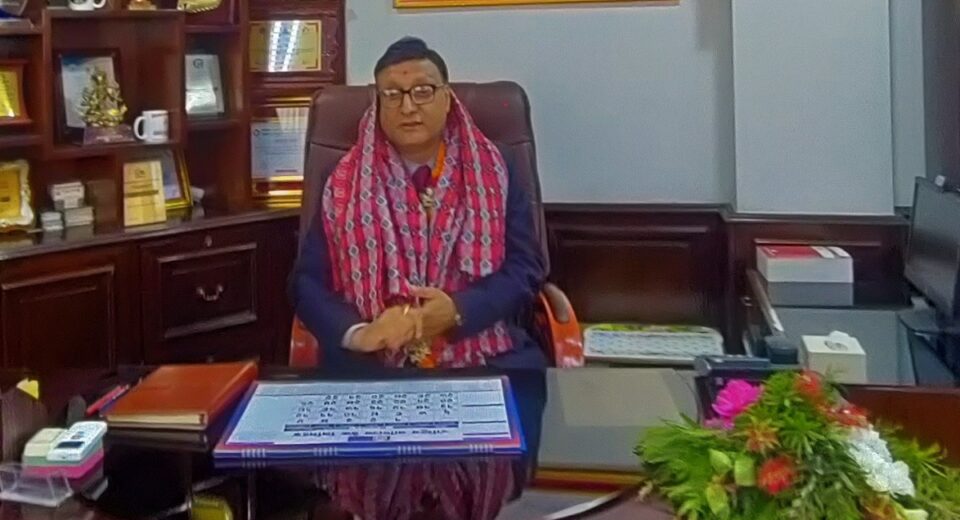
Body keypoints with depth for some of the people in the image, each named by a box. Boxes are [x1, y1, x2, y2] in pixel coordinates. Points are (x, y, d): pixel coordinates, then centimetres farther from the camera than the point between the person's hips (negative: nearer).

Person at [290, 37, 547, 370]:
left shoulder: (493, 173, 10)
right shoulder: (345, 184, 10)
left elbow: (525, 266, 4)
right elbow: (308, 281, 4)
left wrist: (458, 311, -15)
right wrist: (358, 333, -17)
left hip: (486, 357, 1)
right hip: (372, 363, 0)